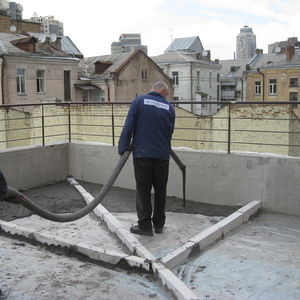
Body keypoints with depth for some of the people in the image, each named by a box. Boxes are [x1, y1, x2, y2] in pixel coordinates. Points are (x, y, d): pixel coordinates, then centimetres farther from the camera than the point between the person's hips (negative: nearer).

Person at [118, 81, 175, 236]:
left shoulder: (139, 101, 1)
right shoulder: (169, 107, 8)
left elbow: (128, 126, -7)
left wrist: (123, 149, -4)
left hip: (142, 154, -2)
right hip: (162, 155, 2)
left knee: (143, 190, 4)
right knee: (160, 190, 13)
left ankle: (145, 226, 6)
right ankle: (159, 224, 22)